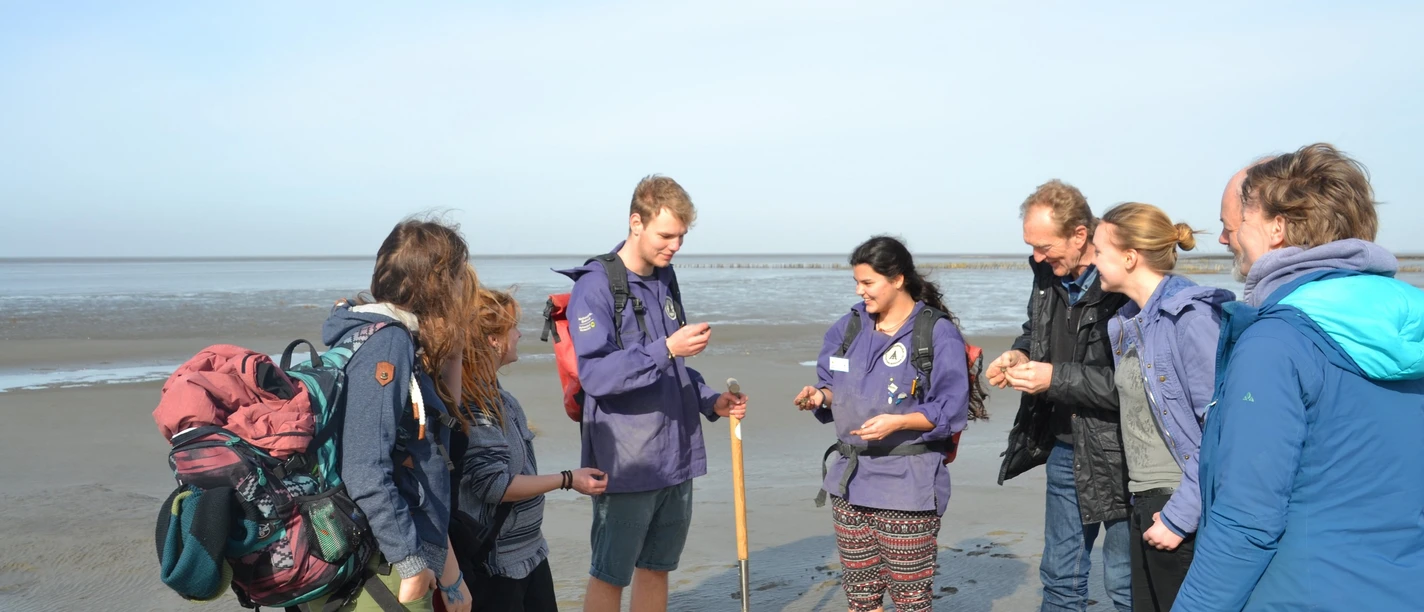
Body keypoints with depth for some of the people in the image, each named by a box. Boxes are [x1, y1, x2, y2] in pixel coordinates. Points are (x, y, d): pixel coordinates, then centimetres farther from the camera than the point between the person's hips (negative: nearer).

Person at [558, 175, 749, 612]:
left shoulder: (665, 279, 11)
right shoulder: (595, 286, -13)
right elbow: (594, 374, -21)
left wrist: (710, 401, 5)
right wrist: (667, 349, -29)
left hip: (676, 457, 7)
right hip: (625, 462, -7)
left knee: (656, 568, 17)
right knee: (610, 574, 5)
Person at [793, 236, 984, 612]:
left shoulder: (939, 333, -9)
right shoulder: (849, 327, 8)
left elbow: (951, 409, -11)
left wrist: (898, 422, -23)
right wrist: (820, 395, -6)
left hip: (907, 482, -6)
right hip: (850, 479, 6)